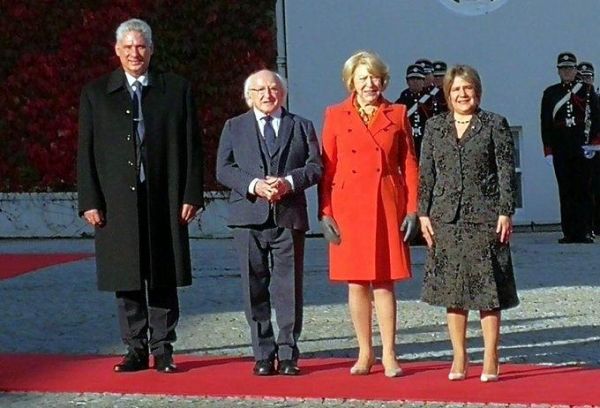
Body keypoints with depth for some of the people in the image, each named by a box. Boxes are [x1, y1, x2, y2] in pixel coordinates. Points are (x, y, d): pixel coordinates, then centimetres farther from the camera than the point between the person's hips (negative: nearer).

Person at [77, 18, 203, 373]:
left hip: (164, 201, 0)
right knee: (127, 280, 4)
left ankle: (163, 349, 12)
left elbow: (192, 146, 5)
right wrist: (90, 201, -4)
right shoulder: (96, 94, 8)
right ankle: (136, 350, 13)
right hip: (117, 203, 0)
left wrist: (191, 196, -3)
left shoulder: (177, 89, 7)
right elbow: (86, 152, 5)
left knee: (164, 279, 4)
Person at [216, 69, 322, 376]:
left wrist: (289, 182, -13)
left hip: (289, 216, 0)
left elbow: (315, 166, 5)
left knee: (289, 288, -1)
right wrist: (254, 185, -13)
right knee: (255, 289, 2)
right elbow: (224, 170, 3)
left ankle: (288, 355, 5)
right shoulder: (234, 128, 13)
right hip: (249, 217, 1)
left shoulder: (302, 127, 14)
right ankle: (264, 355, 8)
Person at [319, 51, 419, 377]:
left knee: (384, 282, 0)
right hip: (348, 206, 1)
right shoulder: (335, 116, 5)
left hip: (387, 206, 0)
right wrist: (324, 212, -3)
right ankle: (365, 352, 16)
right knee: (355, 282, 5)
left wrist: (412, 210, -1)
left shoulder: (397, 115, 6)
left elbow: (410, 165, 6)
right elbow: (326, 167, 4)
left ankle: (389, 355, 6)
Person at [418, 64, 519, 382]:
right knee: (451, 288, 5)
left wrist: (505, 213, -8)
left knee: (487, 288, -2)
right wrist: (423, 213, 3)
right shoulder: (434, 127, 11)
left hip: (484, 217, -3)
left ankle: (491, 360, 4)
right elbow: (426, 174, 10)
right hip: (446, 217, 3)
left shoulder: (495, 125, 2)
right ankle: (459, 358, 13)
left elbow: (506, 171, -1)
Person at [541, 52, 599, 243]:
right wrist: (548, 150, 0)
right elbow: (546, 123, 7)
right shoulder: (550, 93, 10)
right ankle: (569, 233, 2)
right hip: (561, 152, 1)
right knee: (566, 191, 1)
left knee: (584, 190, -1)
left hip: (583, 149, -1)